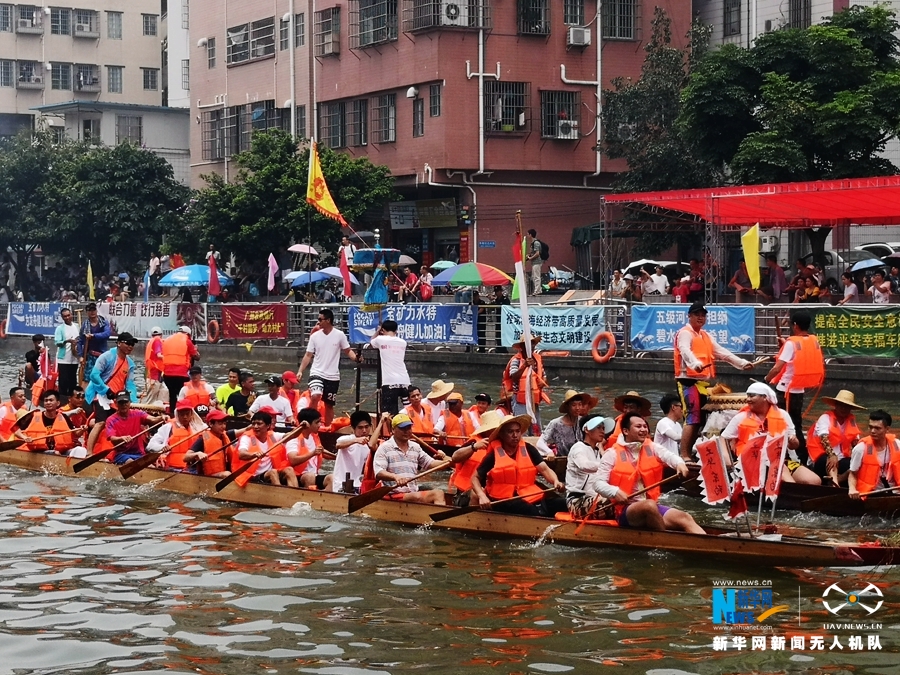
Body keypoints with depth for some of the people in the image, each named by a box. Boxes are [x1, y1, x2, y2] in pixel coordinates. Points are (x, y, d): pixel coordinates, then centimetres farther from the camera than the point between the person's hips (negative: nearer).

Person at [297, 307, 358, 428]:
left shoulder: (339, 335, -3)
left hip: (333, 376, 1)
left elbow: (348, 351, 4)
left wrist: (356, 357, -17)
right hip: (317, 373, -1)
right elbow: (308, 355, 3)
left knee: (329, 405, 11)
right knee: (315, 396, -27)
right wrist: (300, 371, -7)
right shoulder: (315, 336, 0)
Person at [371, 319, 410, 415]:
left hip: (389, 381, -4)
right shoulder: (403, 342, 10)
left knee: (389, 412, -5)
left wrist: (377, 331, 37)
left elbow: (371, 342, 24)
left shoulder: (381, 340, 0)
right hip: (404, 381, 4)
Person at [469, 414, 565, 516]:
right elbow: (475, 477, 9)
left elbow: (544, 469, 5)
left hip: (531, 498, 4)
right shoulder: (493, 455, 4)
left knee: (563, 503, -23)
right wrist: (482, 496, -11)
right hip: (503, 501, -4)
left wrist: (556, 481, -18)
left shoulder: (528, 449, 12)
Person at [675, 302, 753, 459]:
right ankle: (684, 456, -18)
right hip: (689, 381, -9)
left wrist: (742, 363, 6)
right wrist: (695, 364, -46)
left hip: (703, 383, 9)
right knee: (692, 419, -16)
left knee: (701, 420, 9)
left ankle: (690, 453, 14)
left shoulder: (706, 336, 21)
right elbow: (685, 351, -26)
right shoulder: (685, 333, -6)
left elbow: (722, 352, 18)